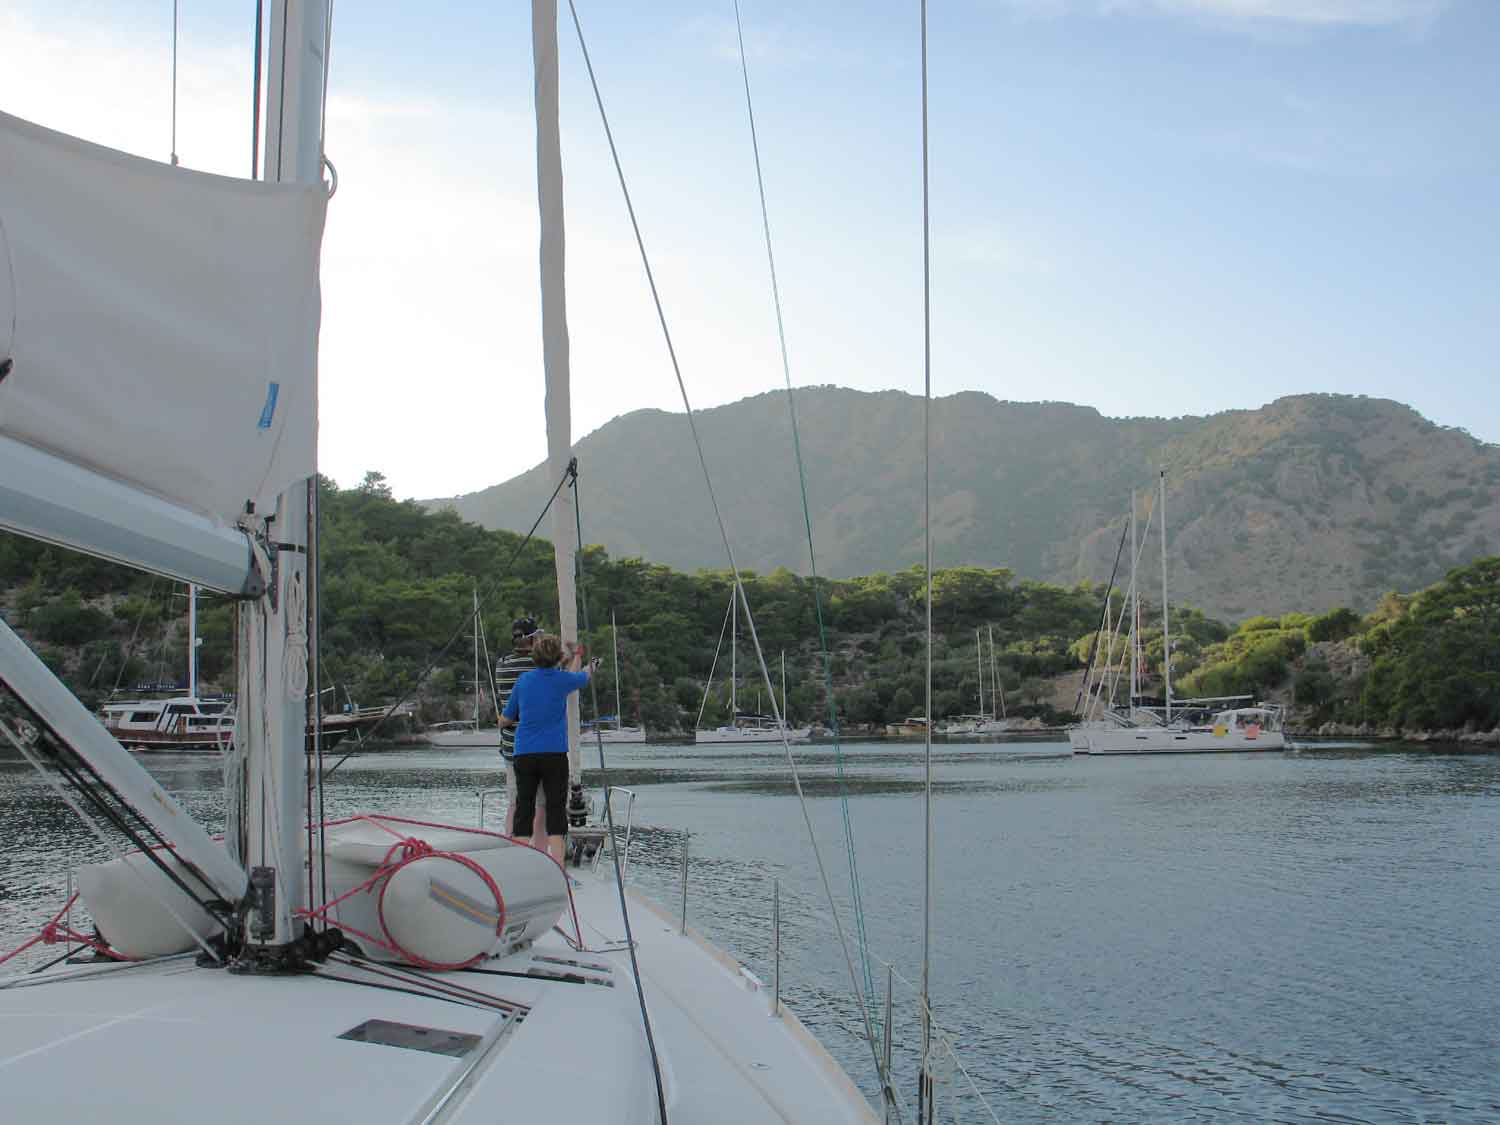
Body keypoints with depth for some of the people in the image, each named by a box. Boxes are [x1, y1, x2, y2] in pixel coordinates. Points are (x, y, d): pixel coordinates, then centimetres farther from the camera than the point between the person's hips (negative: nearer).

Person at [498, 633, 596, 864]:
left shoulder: (524, 680, 7)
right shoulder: (562, 679, -1)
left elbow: (505, 719, 15)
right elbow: (581, 677, 24)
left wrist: (503, 725, 40)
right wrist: (577, 656, 45)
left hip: (524, 753, 3)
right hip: (554, 753, -3)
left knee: (524, 807, 7)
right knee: (556, 808, 0)